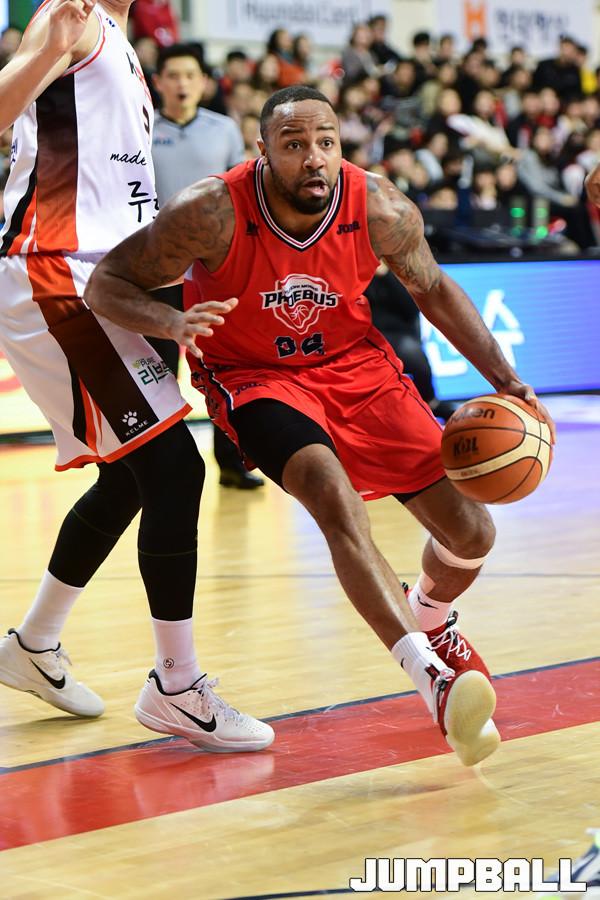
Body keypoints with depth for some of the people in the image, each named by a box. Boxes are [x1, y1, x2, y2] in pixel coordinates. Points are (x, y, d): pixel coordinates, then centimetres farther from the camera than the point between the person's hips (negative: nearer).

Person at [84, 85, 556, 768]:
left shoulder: (380, 209, -18)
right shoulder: (215, 211, -26)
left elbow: (433, 289, 1)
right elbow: (104, 284, -18)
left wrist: (507, 383, -4)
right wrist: (170, 322, -39)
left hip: (355, 364, 3)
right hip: (253, 376, -3)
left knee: (471, 531, -3)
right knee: (334, 496, -34)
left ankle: (429, 618, 33)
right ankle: (433, 676, -35)